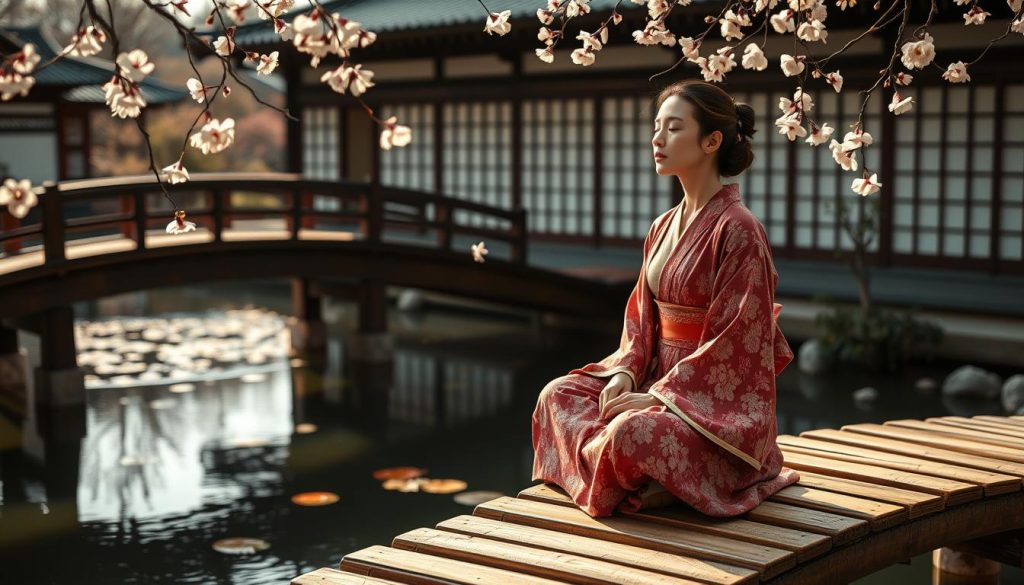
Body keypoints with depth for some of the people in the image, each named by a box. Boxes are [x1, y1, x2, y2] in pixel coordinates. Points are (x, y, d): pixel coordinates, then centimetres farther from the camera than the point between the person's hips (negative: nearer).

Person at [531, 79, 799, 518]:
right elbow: (641, 316, 13)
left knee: (631, 432, -33)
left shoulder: (738, 230, -16)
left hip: (721, 404, -8)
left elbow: (735, 344, -18)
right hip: (662, 381, 8)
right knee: (558, 395, -4)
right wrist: (625, 372, -6)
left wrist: (659, 397, -19)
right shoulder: (664, 227, 10)